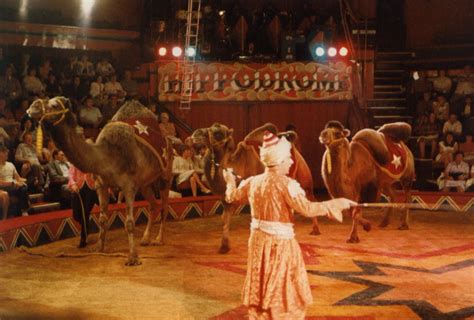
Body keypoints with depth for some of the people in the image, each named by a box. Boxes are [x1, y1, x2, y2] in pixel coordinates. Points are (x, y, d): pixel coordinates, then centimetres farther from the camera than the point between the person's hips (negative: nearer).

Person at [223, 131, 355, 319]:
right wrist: (337, 204, -18)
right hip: (280, 243, -7)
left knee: (260, 289, 18)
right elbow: (306, 209, -26)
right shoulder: (286, 184, -19)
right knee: (285, 292, 6)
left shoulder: (253, 182, 2)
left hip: (258, 240, 7)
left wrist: (230, 181, 39)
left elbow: (232, 197, 18)